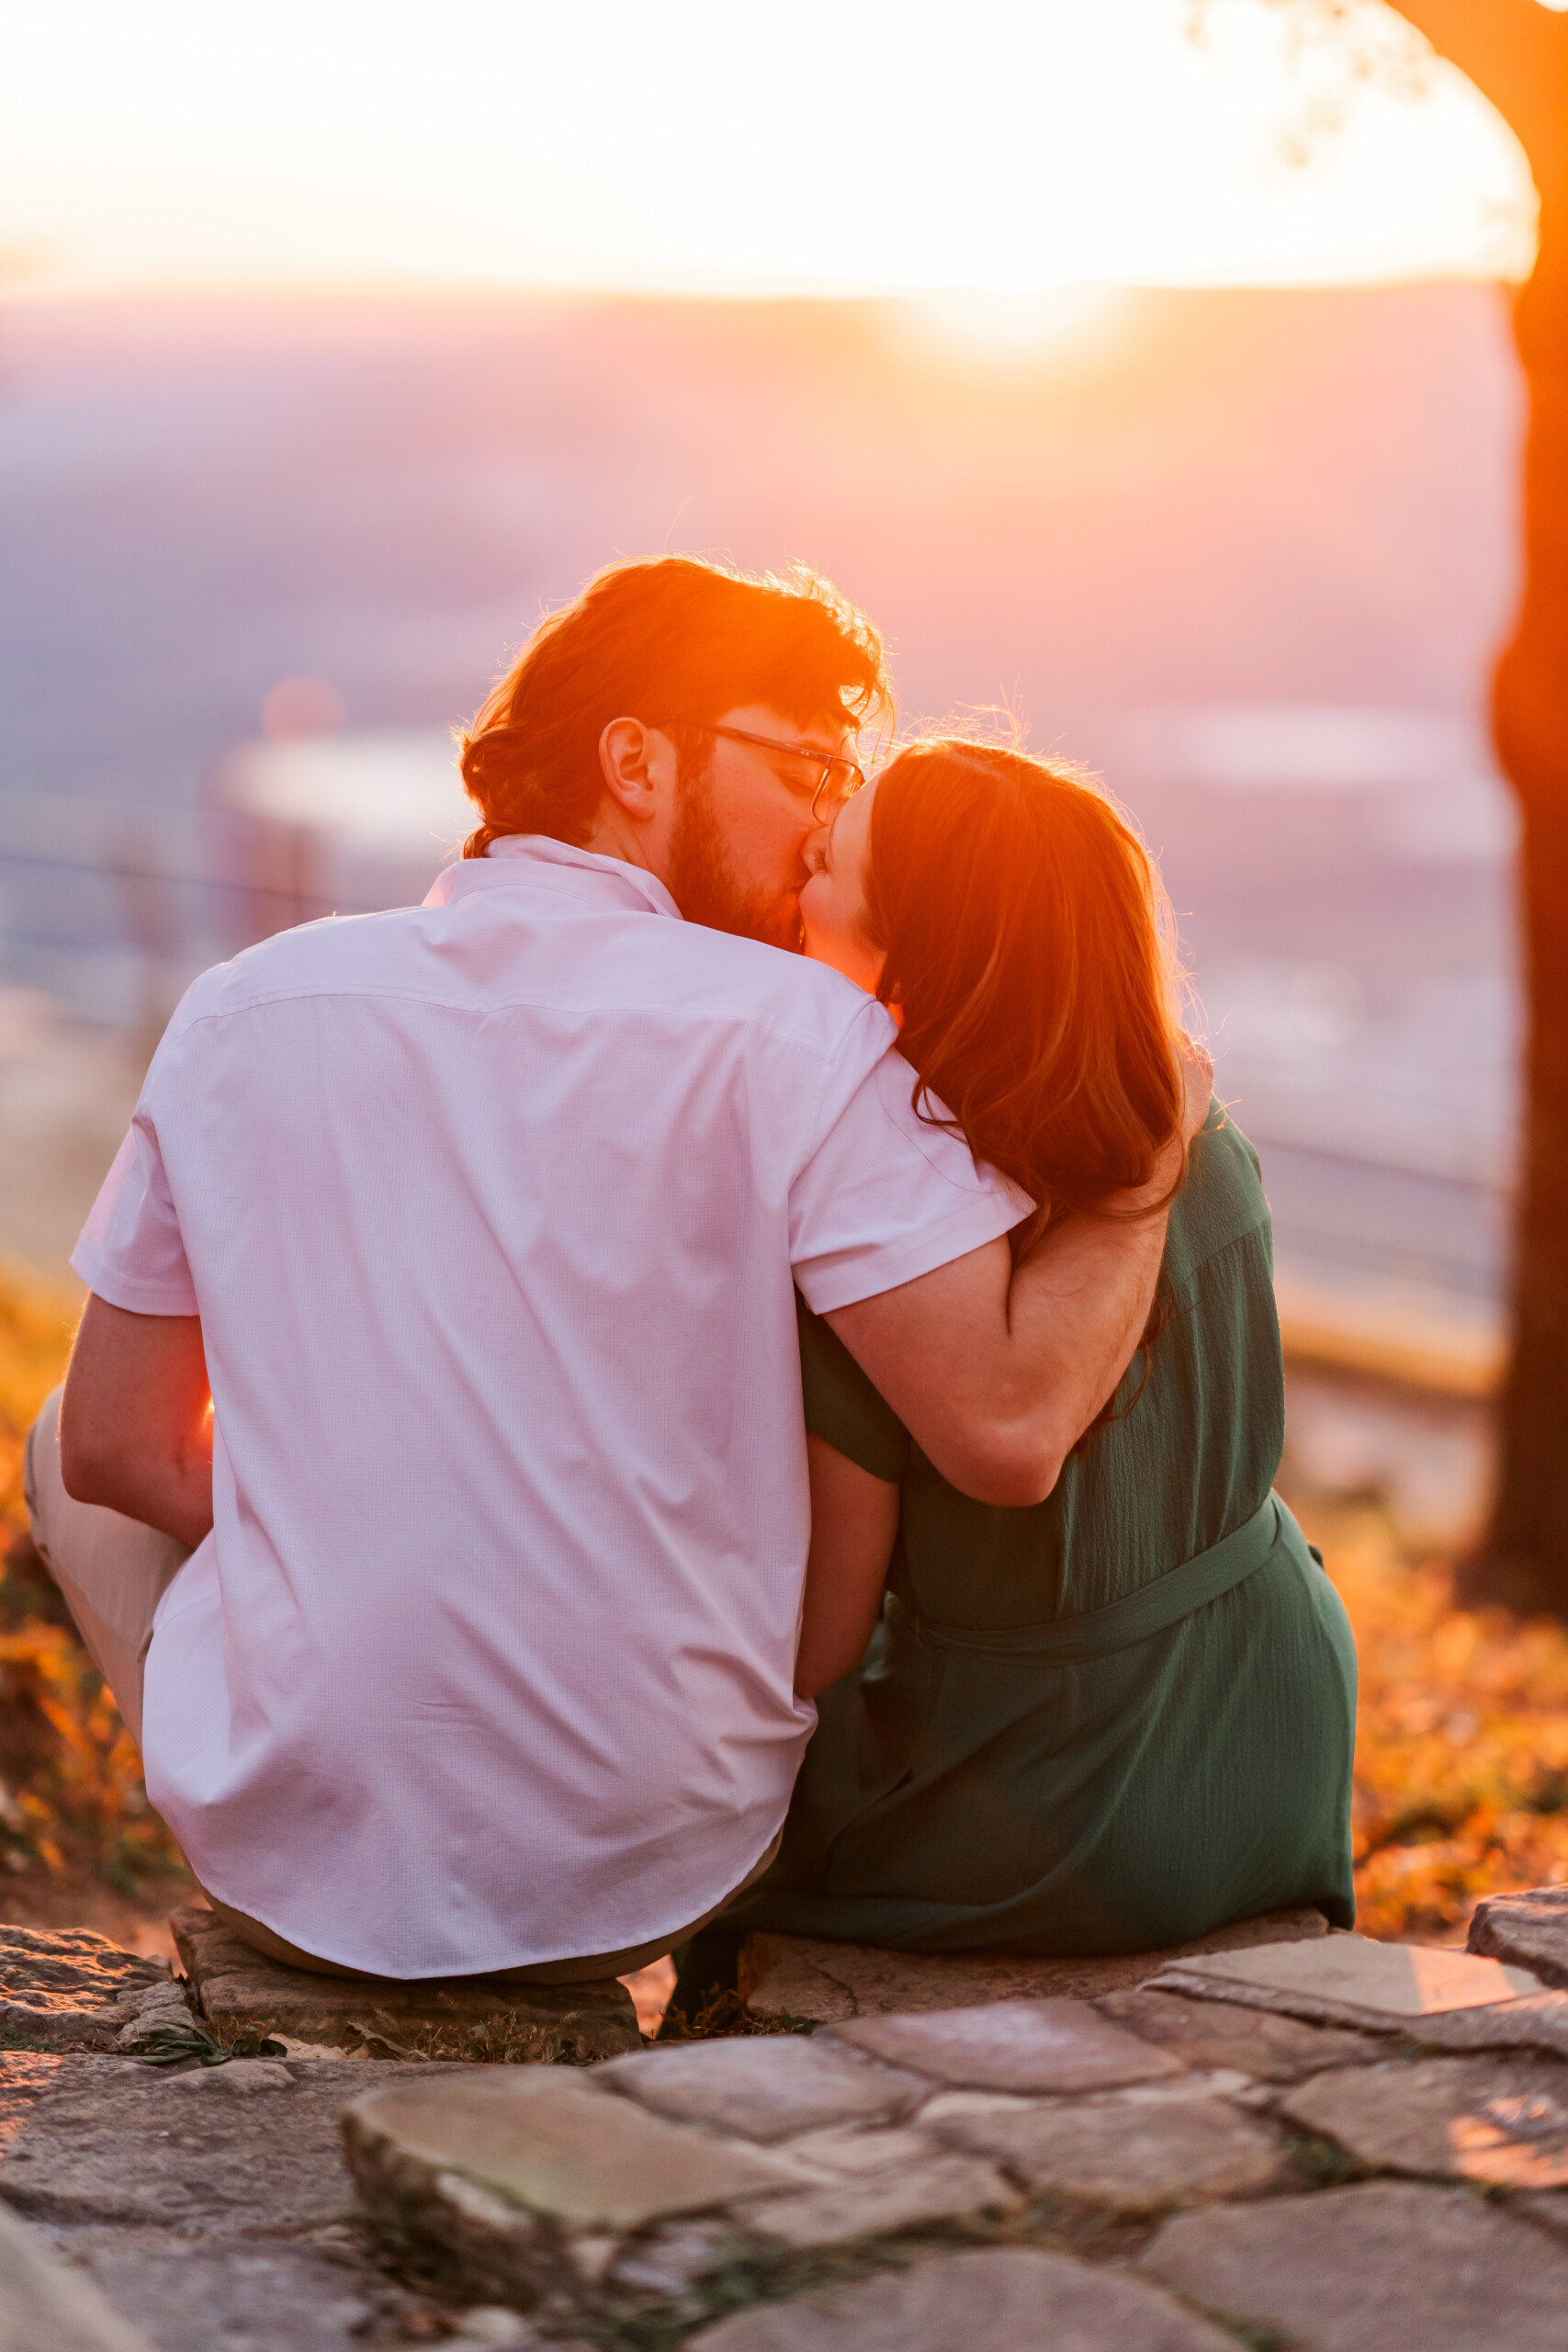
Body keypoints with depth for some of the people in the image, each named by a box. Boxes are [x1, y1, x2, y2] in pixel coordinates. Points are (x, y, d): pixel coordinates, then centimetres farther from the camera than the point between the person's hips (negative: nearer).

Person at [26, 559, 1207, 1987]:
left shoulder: (243, 1010, -1)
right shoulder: (797, 1036, -11)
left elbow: (118, 1448, 5)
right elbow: (1010, 1425, -20)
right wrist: (1155, 1148, -4)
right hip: (652, 1883, -1)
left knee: (61, 1449, 28)